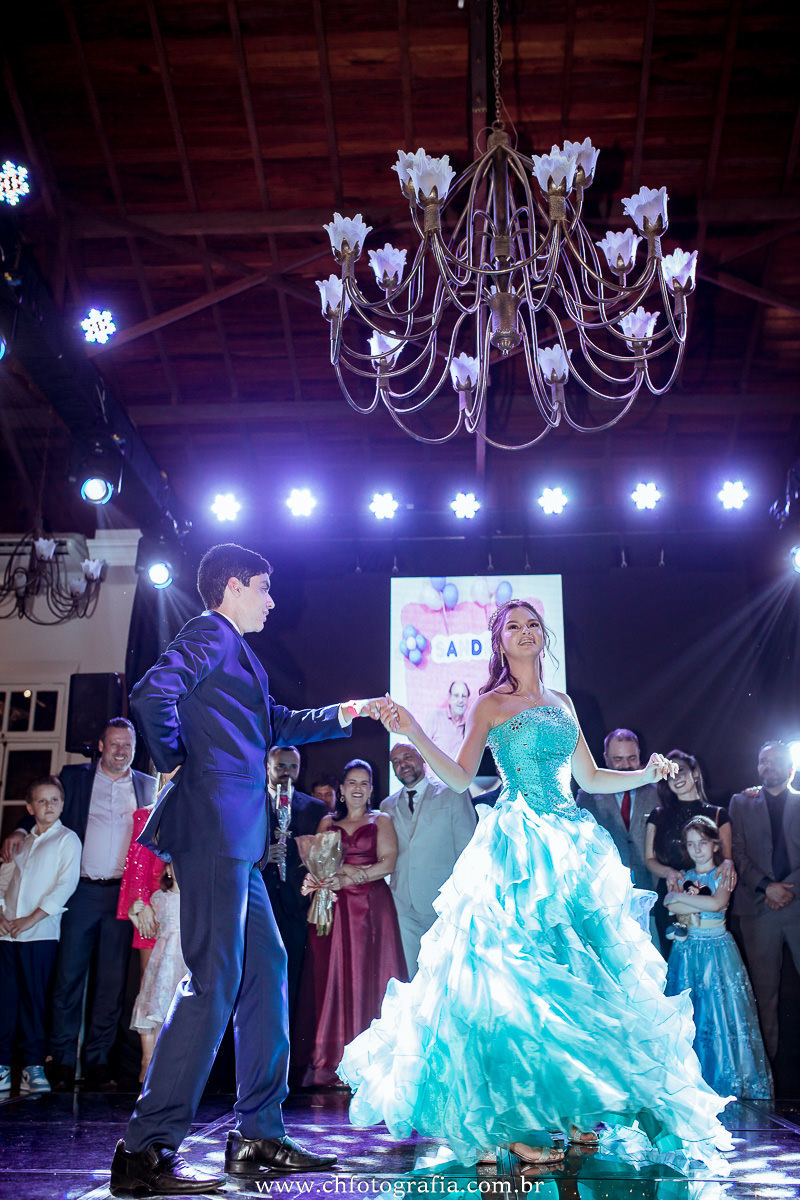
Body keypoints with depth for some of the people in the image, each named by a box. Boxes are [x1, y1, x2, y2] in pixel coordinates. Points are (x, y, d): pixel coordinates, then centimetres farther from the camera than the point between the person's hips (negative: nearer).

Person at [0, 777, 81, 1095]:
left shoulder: (67, 840, 1)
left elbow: (65, 885, -8)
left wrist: (32, 918, -13)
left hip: (41, 934, -5)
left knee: (35, 998, -3)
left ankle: (33, 1065, 5)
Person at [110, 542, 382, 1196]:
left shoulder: (237, 651, 24)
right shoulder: (208, 635, -6)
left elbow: (278, 724, 34)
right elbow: (153, 694, -23)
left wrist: (343, 714, 31)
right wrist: (177, 760, -10)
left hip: (237, 842, 10)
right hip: (213, 829, -10)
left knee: (266, 969, 12)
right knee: (214, 982, -10)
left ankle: (258, 1136, 20)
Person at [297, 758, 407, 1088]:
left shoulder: (381, 821, 13)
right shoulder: (327, 823, 18)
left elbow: (388, 863, -1)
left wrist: (347, 879, -11)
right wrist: (359, 869, -9)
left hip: (371, 907, -1)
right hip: (334, 909, 1)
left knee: (368, 978, -7)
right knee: (332, 977, -5)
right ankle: (328, 1064, -3)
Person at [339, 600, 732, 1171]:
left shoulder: (562, 703, 17)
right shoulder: (490, 704, 5)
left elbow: (589, 777, 20)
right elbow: (461, 776, -4)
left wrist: (646, 774, 11)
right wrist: (415, 734, -15)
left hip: (572, 844, 5)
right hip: (517, 843, -5)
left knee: (575, 974, 2)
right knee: (518, 977, -9)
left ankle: (571, 1108, 14)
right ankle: (516, 1120, -2)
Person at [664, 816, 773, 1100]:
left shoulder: (723, 875, 0)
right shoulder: (683, 877, 11)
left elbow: (717, 903, -19)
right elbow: (670, 906, -6)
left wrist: (681, 897, -11)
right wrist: (703, 904, -15)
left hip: (717, 950, -3)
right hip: (687, 951, 3)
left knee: (721, 1013, -5)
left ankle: (731, 1083, 7)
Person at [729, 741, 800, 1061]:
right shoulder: (741, 803, 14)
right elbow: (737, 853, 6)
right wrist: (766, 886, -7)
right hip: (757, 904, 1)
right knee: (764, 987, 3)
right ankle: (767, 1055, 12)